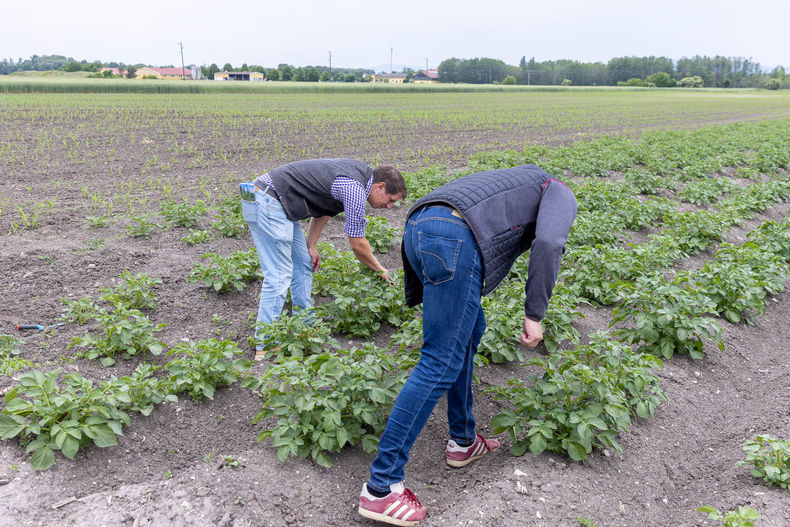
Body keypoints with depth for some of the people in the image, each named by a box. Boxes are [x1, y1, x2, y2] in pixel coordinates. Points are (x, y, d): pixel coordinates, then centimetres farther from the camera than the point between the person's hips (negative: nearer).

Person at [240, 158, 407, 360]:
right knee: (278, 276, -9)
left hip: (274, 203, 11)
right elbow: (357, 244, -10)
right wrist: (379, 269, 6)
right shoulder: (355, 189, -18)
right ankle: (265, 347, -3)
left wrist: (311, 245, 14)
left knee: (303, 266, 14)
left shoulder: (359, 173, 11)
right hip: (267, 202, -11)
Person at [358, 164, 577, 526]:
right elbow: (547, 245, -1)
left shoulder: (515, 184, 43)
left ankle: (463, 441, 33)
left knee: (470, 329, 24)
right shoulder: (561, 194, 22)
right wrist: (534, 315, 1)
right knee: (440, 364, -4)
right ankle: (381, 486, 1)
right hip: (454, 239, -9)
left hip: (417, 227, 9)